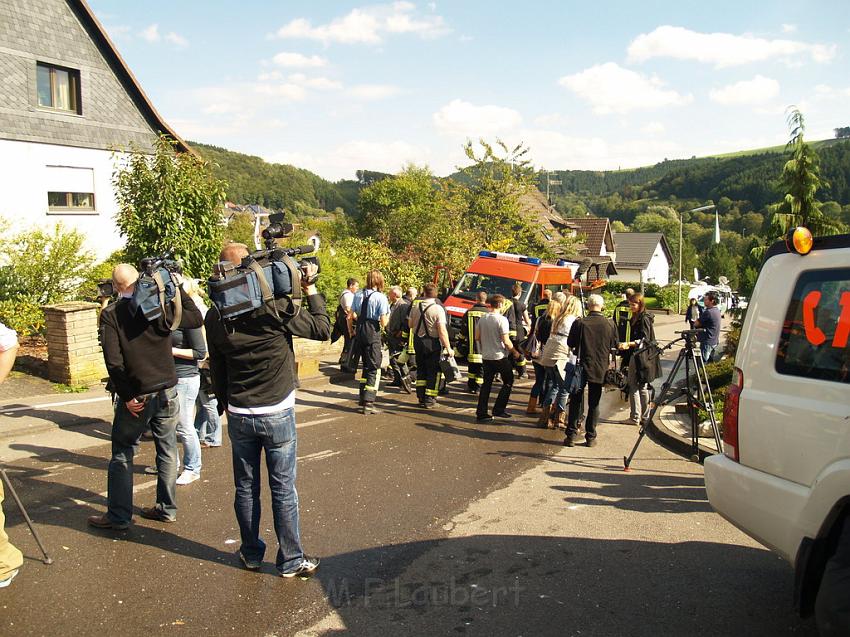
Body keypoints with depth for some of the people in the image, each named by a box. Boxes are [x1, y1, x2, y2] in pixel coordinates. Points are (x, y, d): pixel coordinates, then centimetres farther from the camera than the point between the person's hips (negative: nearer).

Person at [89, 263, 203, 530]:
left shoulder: (110, 314, -8)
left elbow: (113, 360, -14)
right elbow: (196, 319, 7)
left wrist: (126, 396, -8)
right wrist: (178, 288, 8)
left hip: (135, 396, -2)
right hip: (167, 392, 3)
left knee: (122, 455, 11)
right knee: (167, 451, 13)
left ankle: (118, 515, 15)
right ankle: (167, 508, 23)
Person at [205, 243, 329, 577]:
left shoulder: (214, 316, -2)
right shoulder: (275, 307, -18)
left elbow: (216, 366, 9)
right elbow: (322, 329, -8)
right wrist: (310, 289, 1)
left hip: (238, 414, 4)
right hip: (277, 413, -4)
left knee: (246, 488, 16)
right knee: (283, 490, 7)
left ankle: (251, 554, 30)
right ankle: (291, 561, 18)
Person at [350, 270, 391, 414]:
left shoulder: (358, 295, 4)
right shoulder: (381, 297, -12)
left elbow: (350, 317, 8)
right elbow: (383, 322, -14)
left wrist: (352, 331, 22)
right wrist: (388, 316, 7)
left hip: (359, 333, 6)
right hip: (373, 334, -6)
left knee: (366, 366, 20)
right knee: (374, 369, 3)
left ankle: (363, 400, 26)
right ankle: (368, 404, -1)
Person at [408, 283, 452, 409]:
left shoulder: (416, 307, -2)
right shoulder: (438, 309, -16)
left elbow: (410, 325, 11)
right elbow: (442, 331, -21)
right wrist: (448, 347, -16)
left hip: (418, 342, 5)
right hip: (433, 343, -5)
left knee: (421, 369, 17)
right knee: (433, 371, 6)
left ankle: (421, 397, 22)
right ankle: (429, 399, 6)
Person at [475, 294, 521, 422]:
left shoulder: (482, 319, 2)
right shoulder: (501, 319, -15)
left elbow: (477, 337, 8)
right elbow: (506, 341, -16)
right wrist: (515, 352, -2)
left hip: (486, 357, 6)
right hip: (500, 357, -6)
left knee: (486, 384, 10)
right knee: (508, 382, 12)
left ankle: (481, 413, 8)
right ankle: (498, 409, 9)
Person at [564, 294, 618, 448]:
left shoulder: (579, 323, -11)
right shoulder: (610, 324, -7)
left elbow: (570, 344, -2)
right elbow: (615, 346, 4)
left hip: (581, 367, -1)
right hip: (600, 369, 1)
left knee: (575, 402, 10)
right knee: (594, 404, 11)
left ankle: (571, 436, 10)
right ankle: (590, 437, 14)